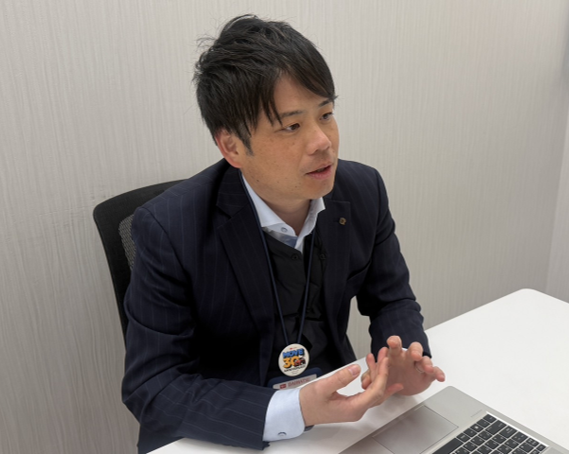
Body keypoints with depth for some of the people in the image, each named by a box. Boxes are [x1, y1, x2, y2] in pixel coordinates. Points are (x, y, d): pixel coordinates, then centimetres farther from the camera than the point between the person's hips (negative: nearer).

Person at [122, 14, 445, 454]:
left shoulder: (364, 191, -10)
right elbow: (151, 385, -18)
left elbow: (391, 300, 2)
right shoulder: (170, 229, -22)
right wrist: (293, 413, -29)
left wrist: (405, 358, -19)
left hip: (334, 402, 4)